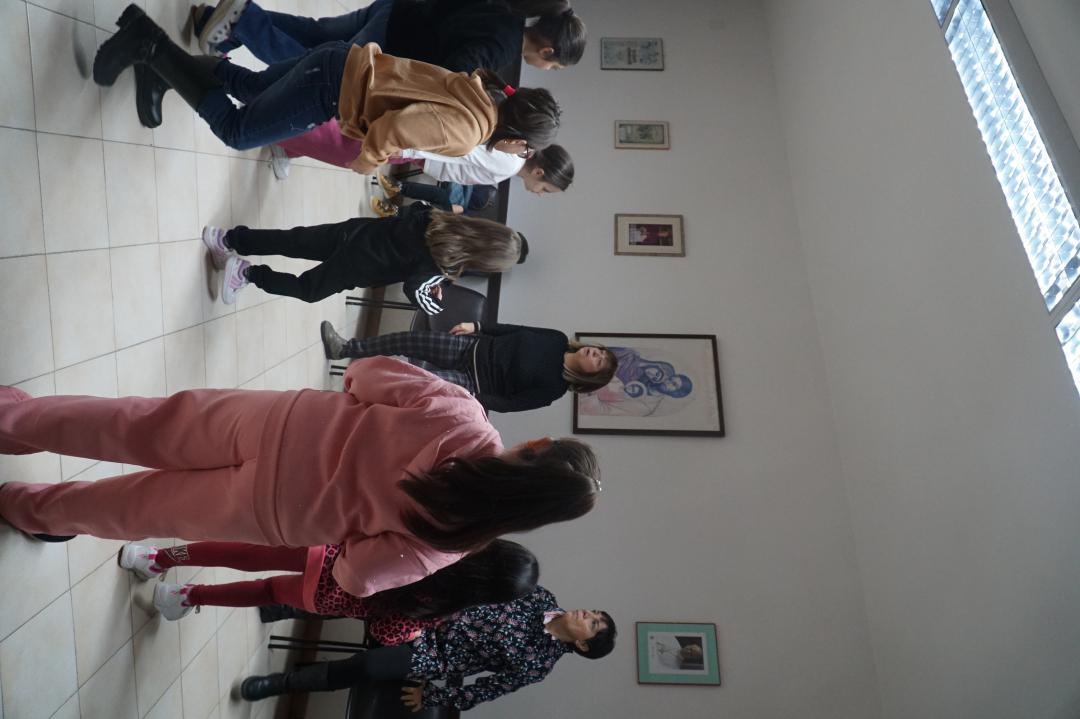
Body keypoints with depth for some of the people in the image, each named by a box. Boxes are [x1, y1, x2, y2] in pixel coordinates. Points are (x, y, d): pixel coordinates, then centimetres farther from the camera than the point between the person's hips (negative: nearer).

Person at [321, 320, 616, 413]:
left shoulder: (553, 387, -14)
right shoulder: (558, 341, 0)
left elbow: (511, 403, -15)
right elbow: (514, 330, 7)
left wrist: (473, 398, -21)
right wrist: (477, 327, 1)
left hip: (473, 383, -5)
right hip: (473, 348, 5)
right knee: (403, 339, -4)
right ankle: (345, 348, 12)